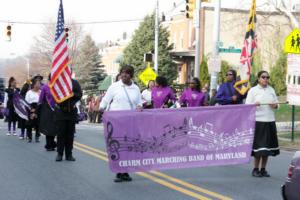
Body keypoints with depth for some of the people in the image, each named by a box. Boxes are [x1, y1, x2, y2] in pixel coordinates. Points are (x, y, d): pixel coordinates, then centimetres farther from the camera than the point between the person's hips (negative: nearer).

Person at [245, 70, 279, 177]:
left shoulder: (271, 90, 13)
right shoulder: (253, 90, 1)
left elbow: (276, 104, 18)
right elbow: (247, 106, -2)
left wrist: (275, 105, -4)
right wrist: (254, 104, -22)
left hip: (270, 121, 4)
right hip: (258, 121, -4)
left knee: (268, 146, 5)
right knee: (258, 146, -5)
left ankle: (263, 169, 15)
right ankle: (256, 169, 7)